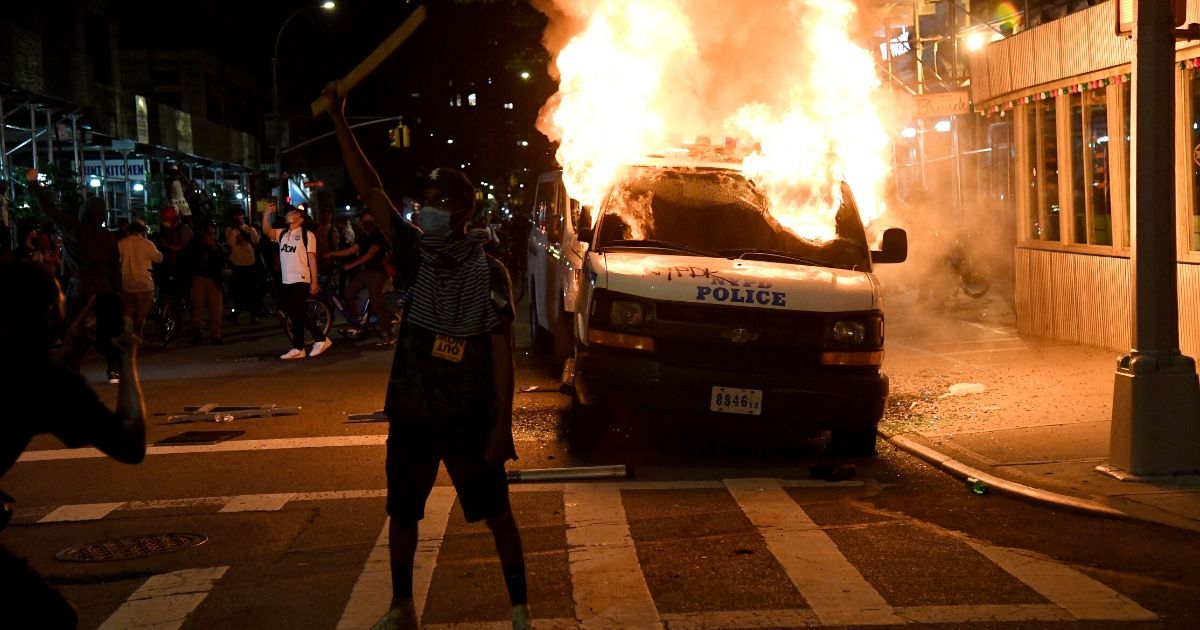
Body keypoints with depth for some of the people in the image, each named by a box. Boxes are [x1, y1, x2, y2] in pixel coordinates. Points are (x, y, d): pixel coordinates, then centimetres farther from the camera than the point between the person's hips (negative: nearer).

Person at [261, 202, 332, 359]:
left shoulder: (307, 235, -3)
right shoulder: (282, 234, 13)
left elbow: (312, 258, -6)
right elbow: (267, 231, -3)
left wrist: (314, 282, -11)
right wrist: (267, 214, -17)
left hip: (301, 280, -6)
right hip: (286, 281, 6)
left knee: (297, 312, -13)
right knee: (294, 315, 9)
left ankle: (321, 339, -1)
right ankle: (298, 348, 14)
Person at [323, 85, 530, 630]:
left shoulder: (489, 273, -7)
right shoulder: (416, 253, 1)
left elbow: (502, 352, -8)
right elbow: (370, 190, -3)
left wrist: (502, 423, -13)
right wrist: (339, 122, -10)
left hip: (470, 417, -4)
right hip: (411, 411, 4)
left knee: (497, 514, 4)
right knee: (402, 514, 12)